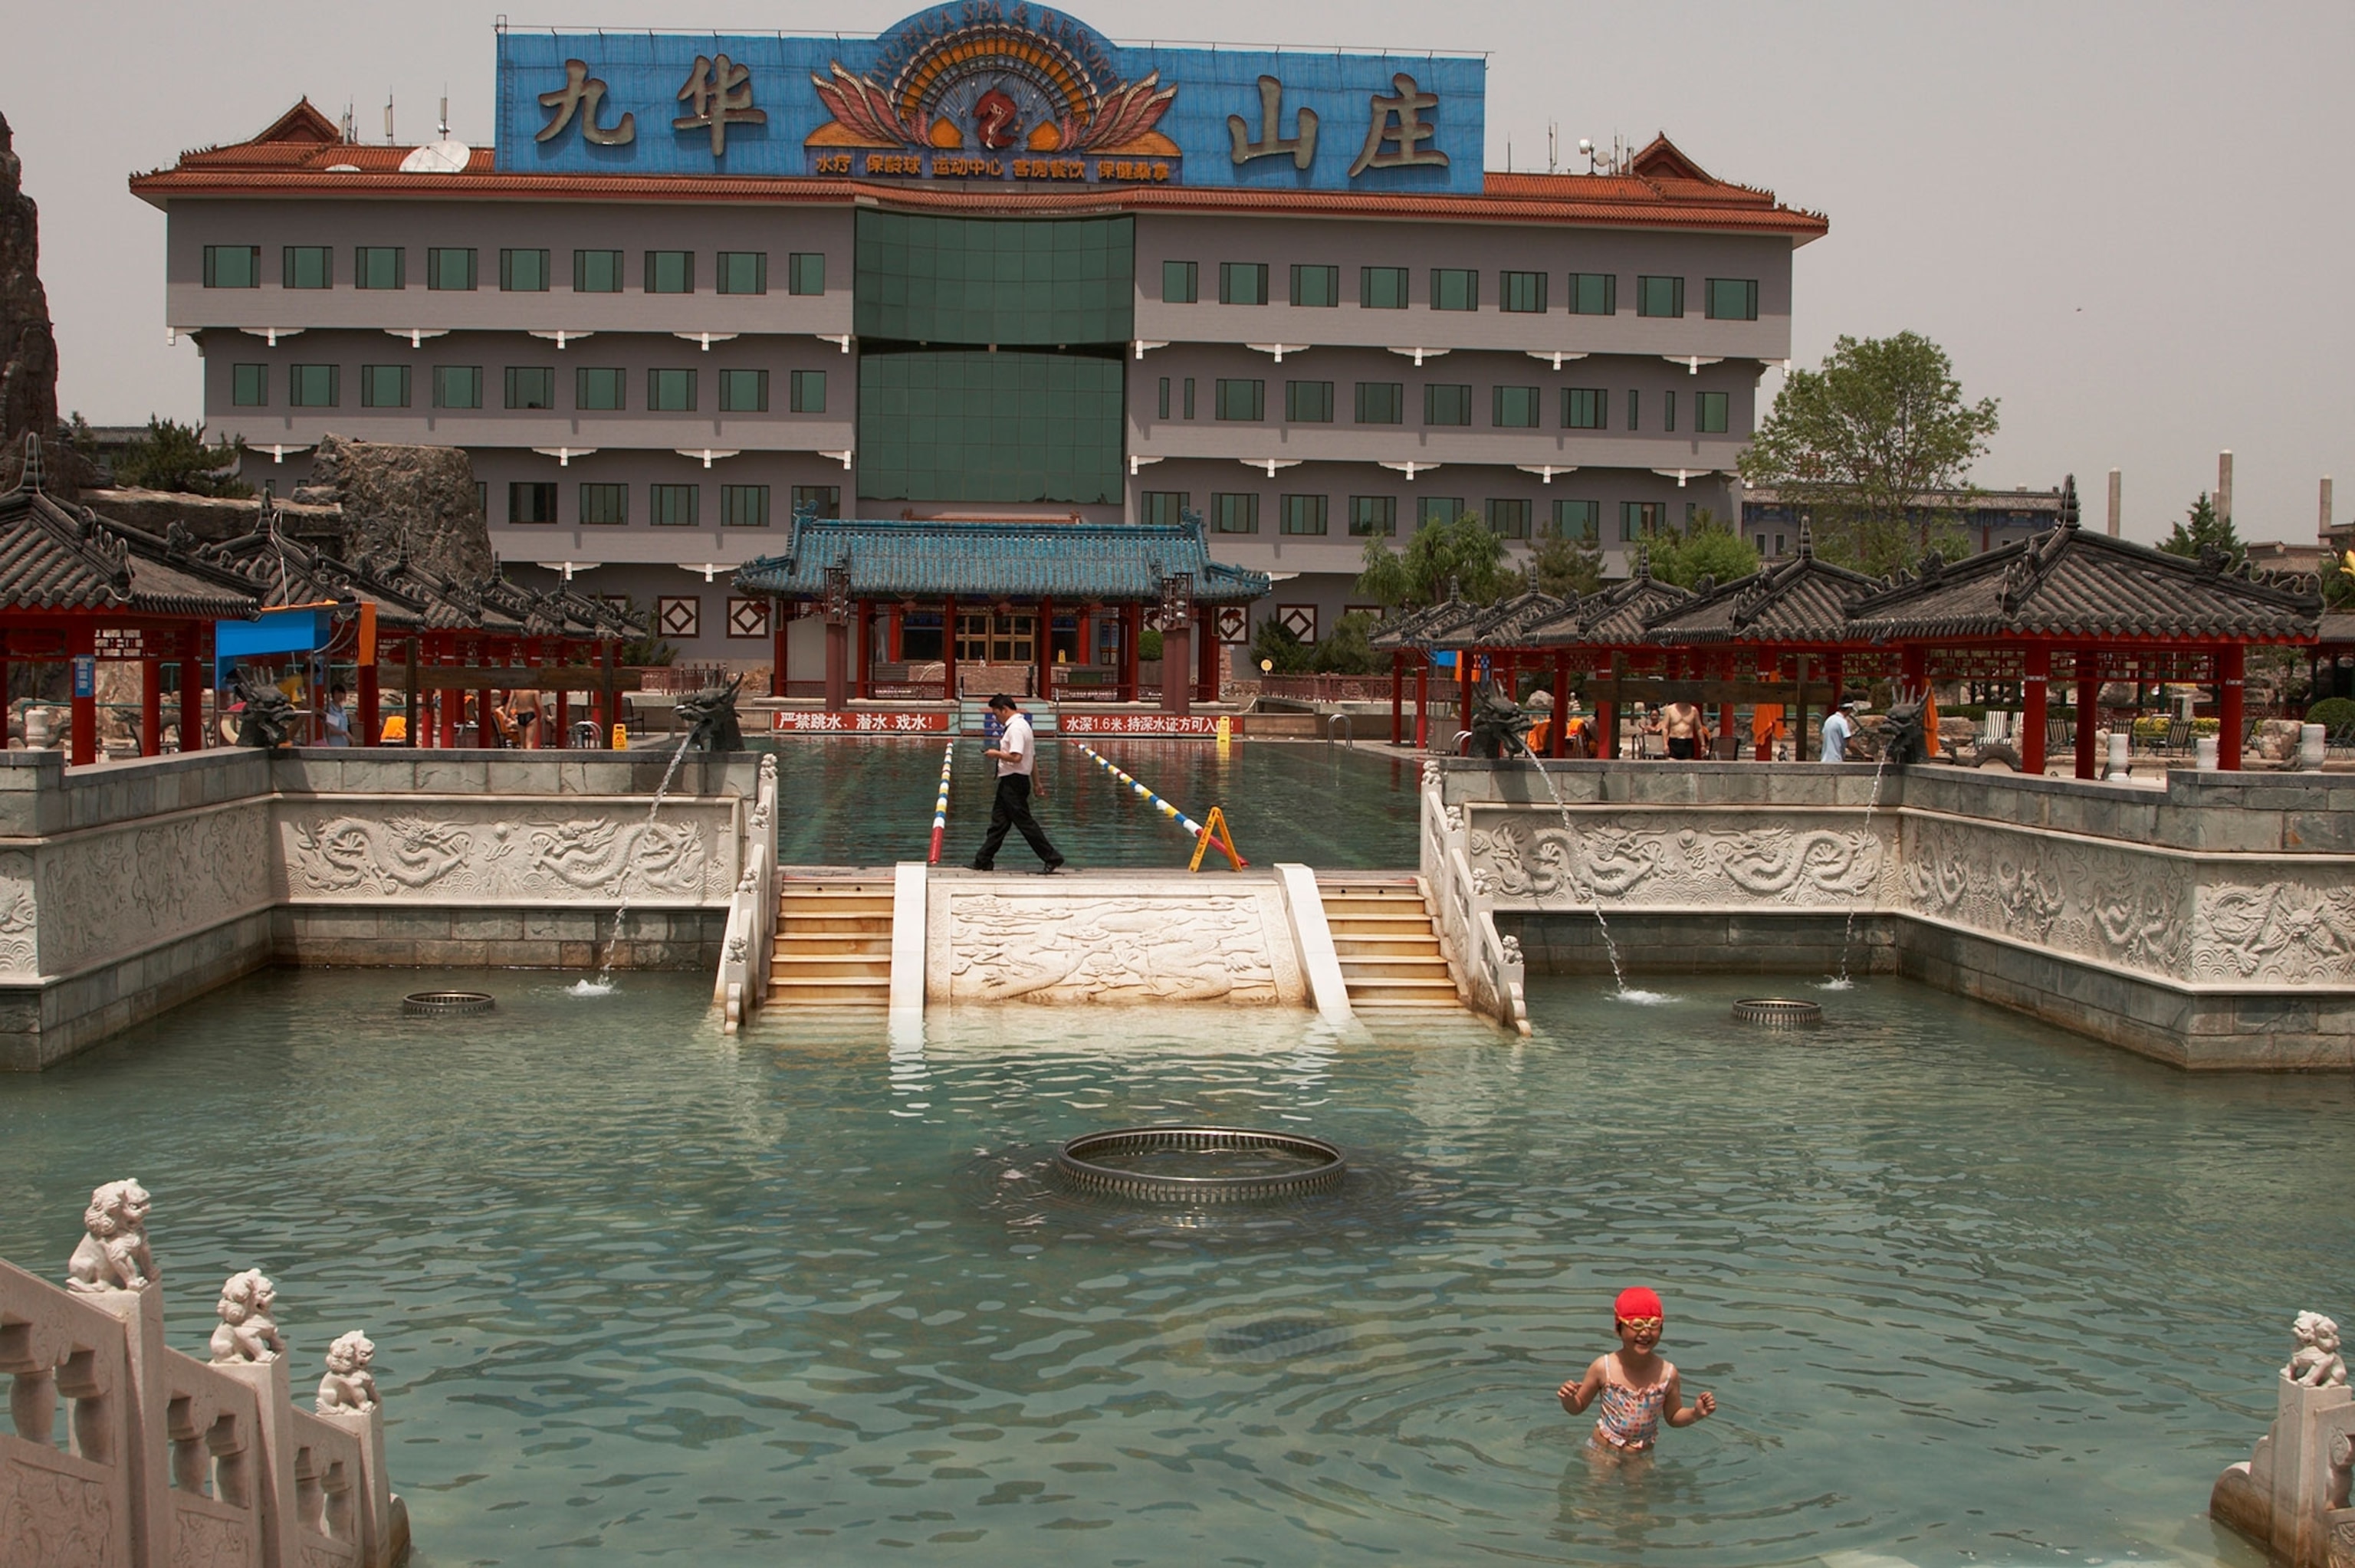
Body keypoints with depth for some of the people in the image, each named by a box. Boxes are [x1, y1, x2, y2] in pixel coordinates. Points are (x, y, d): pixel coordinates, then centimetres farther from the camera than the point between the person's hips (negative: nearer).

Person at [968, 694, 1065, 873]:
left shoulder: (1015, 728, -17)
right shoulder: (1022, 724, 15)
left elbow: (1016, 757, -28)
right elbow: (1033, 757, 20)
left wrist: (997, 754, -13)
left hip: (1013, 782, -10)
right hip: (1010, 783, 10)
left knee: (1025, 822, -5)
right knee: (998, 822, 13)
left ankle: (1053, 859, -1)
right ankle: (983, 862, 18)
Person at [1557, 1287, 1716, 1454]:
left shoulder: (1667, 1373, -13)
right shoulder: (1603, 1368, -15)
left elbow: (1673, 1417, 3)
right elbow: (1577, 1407, -3)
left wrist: (1696, 1414, -15)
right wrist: (1569, 1399, -24)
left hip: (1642, 1456, 1)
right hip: (1603, 1452, -1)